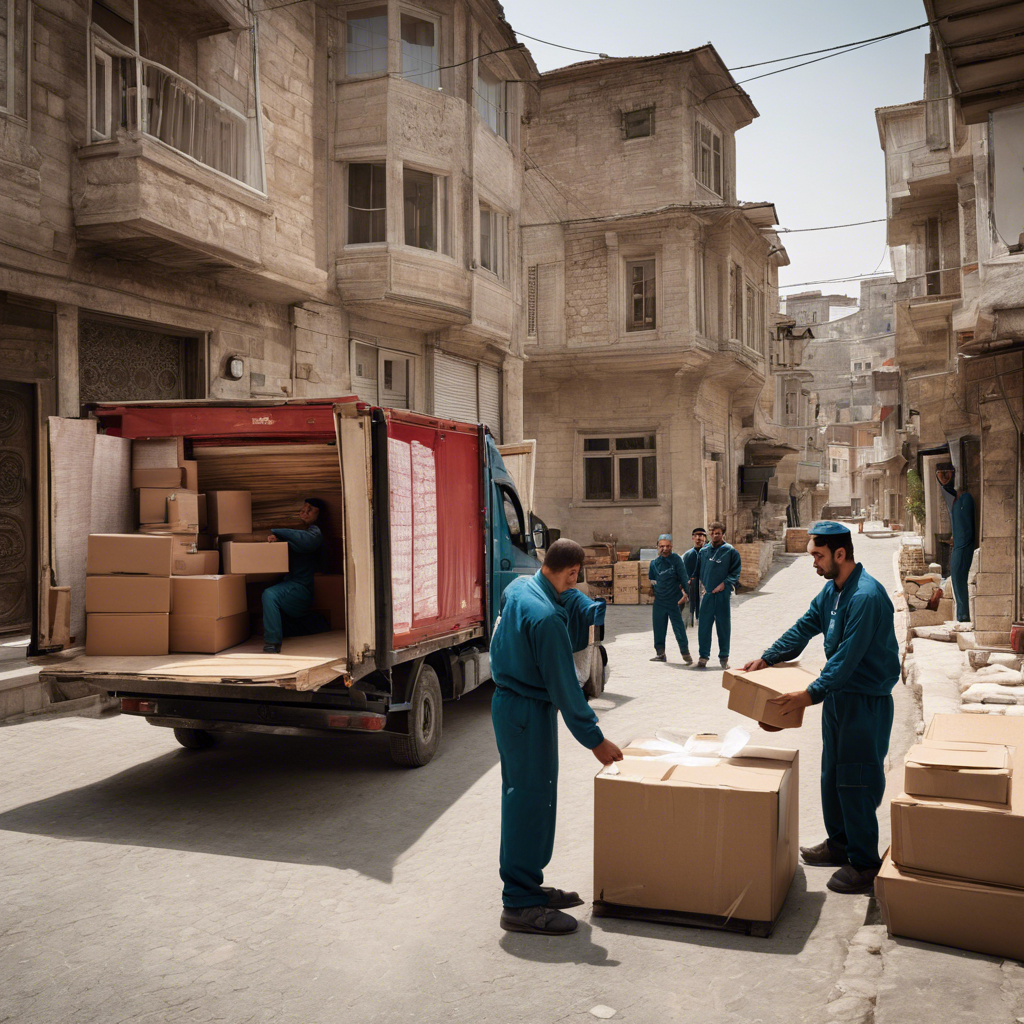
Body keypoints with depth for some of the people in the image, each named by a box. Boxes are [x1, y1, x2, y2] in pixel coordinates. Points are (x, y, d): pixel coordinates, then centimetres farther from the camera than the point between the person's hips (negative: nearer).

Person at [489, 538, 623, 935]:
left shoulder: (519, 587, 4)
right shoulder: (546, 617, -25)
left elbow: (583, 611, 12)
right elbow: (565, 687, -22)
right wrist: (595, 740, -15)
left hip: (508, 704, 10)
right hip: (529, 713, -10)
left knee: (522, 795, 17)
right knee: (531, 801, -3)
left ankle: (525, 885, 29)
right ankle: (520, 905, 4)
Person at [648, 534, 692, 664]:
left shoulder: (676, 559, -4)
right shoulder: (654, 563, 6)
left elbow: (683, 577, -6)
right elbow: (651, 580, 18)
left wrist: (685, 593, -14)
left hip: (674, 600, -4)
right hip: (659, 600, 4)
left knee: (679, 627, -5)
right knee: (659, 627, 8)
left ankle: (685, 653, 1)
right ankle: (660, 652, 18)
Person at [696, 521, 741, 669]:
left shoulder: (730, 551, 3)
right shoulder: (703, 551, 12)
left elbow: (735, 572, 2)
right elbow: (698, 570, 20)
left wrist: (724, 584, -9)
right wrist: (702, 584, 6)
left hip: (722, 594, -2)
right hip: (707, 593, 2)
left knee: (723, 626, 4)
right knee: (704, 625, -2)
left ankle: (724, 657, 14)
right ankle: (703, 656, 3)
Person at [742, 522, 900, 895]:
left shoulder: (866, 596, -24)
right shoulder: (832, 590, 6)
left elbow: (848, 657, -27)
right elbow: (805, 627, 15)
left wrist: (811, 694, -28)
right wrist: (766, 658, 8)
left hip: (866, 700, -9)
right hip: (838, 694, 10)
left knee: (856, 783, -2)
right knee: (832, 775, 19)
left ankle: (865, 864, 10)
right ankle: (839, 843, 34)